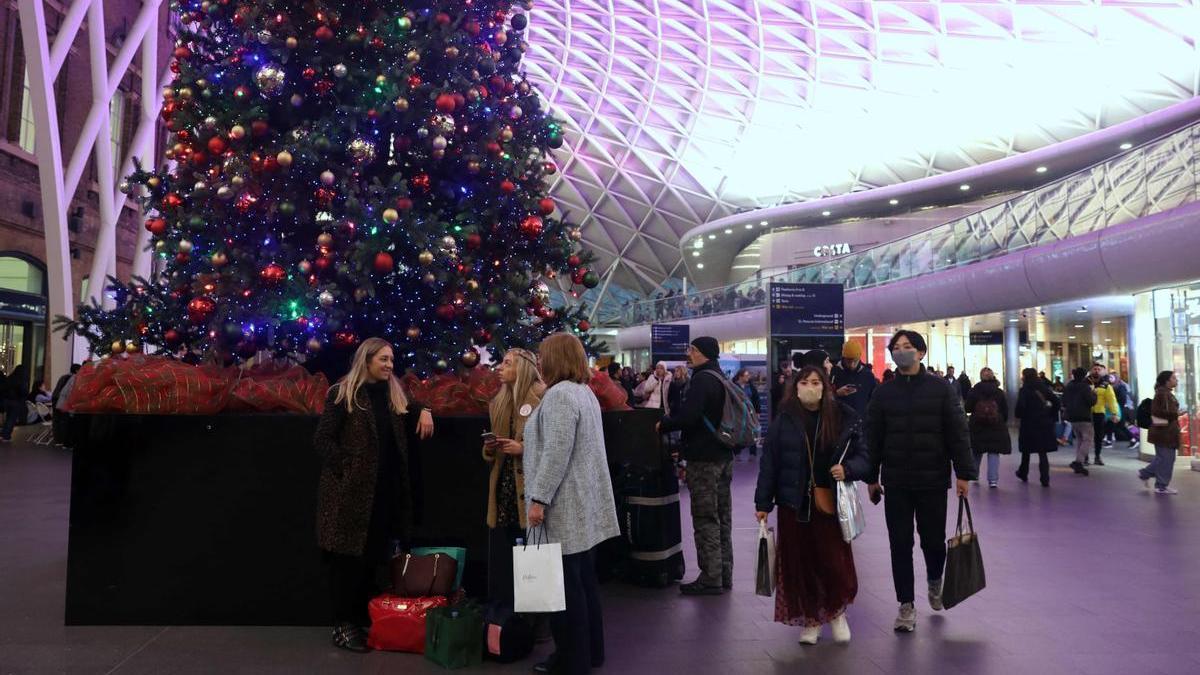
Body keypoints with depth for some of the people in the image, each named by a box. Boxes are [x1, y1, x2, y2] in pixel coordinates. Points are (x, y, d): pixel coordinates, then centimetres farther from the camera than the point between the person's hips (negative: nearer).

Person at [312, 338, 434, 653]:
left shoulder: (394, 393, 11)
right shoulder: (343, 393, -5)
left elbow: (412, 403, 30)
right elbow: (322, 439, -8)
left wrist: (424, 411, 6)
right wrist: (346, 470, -15)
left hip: (386, 489, 6)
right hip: (351, 489, -6)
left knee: (372, 556, 9)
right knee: (348, 556, 0)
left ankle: (361, 621, 20)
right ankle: (343, 626, 9)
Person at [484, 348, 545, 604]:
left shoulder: (543, 398, -7)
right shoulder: (498, 402, 15)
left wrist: (524, 448, -17)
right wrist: (489, 449, 5)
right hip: (504, 484, 7)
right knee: (500, 548, 7)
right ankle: (502, 607, 18)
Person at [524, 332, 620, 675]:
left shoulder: (559, 394, -16)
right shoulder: (585, 391, 15)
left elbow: (557, 453, -23)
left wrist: (539, 498, -20)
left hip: (564, 507, -10)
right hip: (584, 504, 10)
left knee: (564, 583, 0)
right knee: (584, 579, 16)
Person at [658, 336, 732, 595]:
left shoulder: (703, 380, -15)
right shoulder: (721, 378, 16)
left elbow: (687, 416, -25)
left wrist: (662, 425, -10)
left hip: (704, 459, -10)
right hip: (723, 456, 10)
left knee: (705, 519, -4)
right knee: (722, 518, 13)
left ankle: (710, 579, 1)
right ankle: (724, 574, 21)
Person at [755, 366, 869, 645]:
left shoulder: (845, 419, 1)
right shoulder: (783, 421, 0)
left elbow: (862, 457, 6)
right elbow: (769, 463, 1)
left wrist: (847, 469, -16)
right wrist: (763, 503, -1)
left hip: (832, 504, 0)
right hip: (795, 504, 1)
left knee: (835, 562, 2)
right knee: (800, 564, 6)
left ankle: (836, 611, 31)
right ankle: (810, 619, 24)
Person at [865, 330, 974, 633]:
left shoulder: (941, 389, -1)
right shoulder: (883, 392, 4)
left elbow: (958, 434, -2)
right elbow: (873, 438, 6)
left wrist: (964, 473, -7)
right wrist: (871, 477, 6)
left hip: (933, 482, -1)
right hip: (896, 483, 1)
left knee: (933, 540, 8)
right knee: (900, 544, 4)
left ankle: (934, 580, 40)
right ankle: (906, 605, 16)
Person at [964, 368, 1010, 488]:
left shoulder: (973, 391, -7)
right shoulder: (1000, 392, -2)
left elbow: (967, 408, -5)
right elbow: (1005, 411, 2)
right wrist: (1003, 423, 16)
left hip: (977, 427, 0)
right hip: (996, 428, 0)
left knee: (977, 452, 16)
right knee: (994, 453, 2)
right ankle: (993, 480, -4)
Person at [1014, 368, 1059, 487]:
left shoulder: (1025, 390, -10)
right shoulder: (1043, 388, 5)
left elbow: (1020, 406, -20)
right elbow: (1056, 401, 3)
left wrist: (1018, 415, -1)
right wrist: (1052, 416, 9)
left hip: (1029, 423, -4)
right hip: (1045, 423, 4)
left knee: (1026, 450, 15)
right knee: (1043, 452, 5)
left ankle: (1023, 473, 28)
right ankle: (1045, 479, -1)